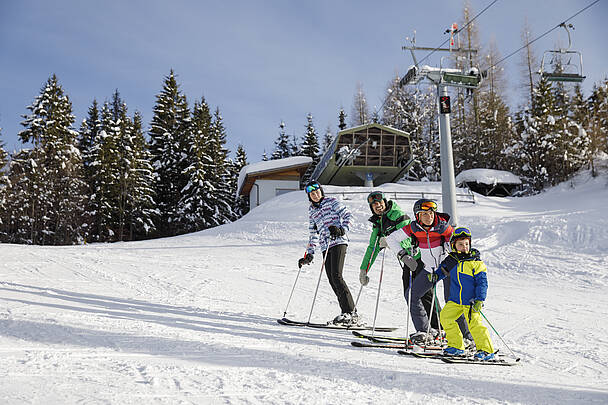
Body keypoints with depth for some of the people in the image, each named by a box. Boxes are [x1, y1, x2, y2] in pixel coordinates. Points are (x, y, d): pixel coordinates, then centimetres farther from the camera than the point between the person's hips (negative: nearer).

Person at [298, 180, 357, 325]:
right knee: (332, 281, -3)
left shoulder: (332, 202, 4)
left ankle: (350, 312, -19)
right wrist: (309, 254, 21)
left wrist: (342, 230, -20)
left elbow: (347, 215, -3)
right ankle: (347, 313, 0)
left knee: (336, 276, -19)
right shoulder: (311, 210, 21)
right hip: (325, 247, 6)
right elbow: (313, 233, 25)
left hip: (338, 243, -6)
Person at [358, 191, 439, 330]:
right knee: (409, 295, 0)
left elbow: (407, 238, -24)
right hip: (407, 260, 8)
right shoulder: (378, 223, 12)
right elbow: (372, 248, 17)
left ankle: (438, 328, -8)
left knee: (424, 295, -13)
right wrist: (363, 269, 14)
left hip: (420, 256, -8)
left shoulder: (398, 215, -12)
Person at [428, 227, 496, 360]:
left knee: (474, 324, -14)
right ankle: (456, 346, 12)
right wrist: (436, 275, 5)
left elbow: (482, 282, -9)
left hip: (471, 301, -6)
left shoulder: (475, 262, -9)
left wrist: (479, 300, -17)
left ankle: (486, 350, -2)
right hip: (455, 300, 6)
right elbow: (443, 269, 26)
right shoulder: (451, 260, 5)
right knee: (445, 317, -2)